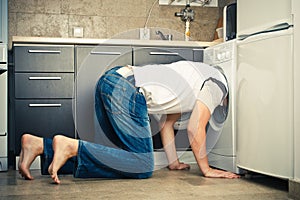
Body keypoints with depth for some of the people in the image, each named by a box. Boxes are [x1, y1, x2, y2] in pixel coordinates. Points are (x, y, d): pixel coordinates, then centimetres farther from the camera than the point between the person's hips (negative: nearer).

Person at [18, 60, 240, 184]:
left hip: (110, 80, 10)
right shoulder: (217, 84, 7)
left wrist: (174, 163, 32)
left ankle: (40, 146, 4)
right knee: (143, 166, -8)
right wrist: (206, 169, 10)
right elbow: (195, 129, -1)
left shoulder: (200, 76, 33)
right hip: (126, 90, -10)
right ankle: (71, 146, -20)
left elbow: (167, 123, 31)